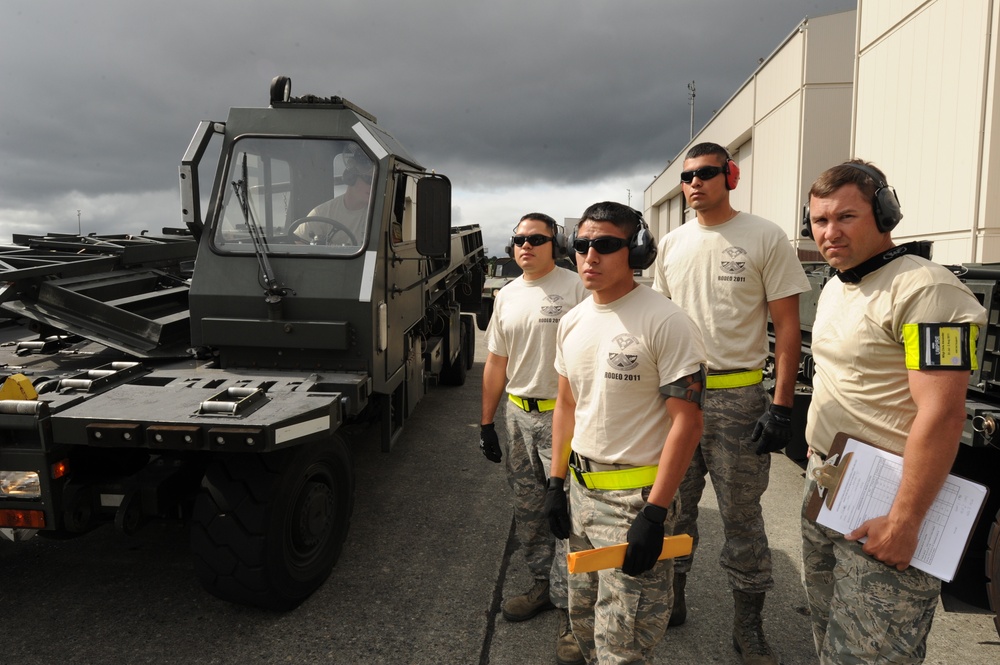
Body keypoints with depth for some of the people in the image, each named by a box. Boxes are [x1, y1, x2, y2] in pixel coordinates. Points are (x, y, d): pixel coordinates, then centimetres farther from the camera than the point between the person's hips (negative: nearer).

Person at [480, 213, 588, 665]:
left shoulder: (576, 289, -9)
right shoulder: (507, 296, 11)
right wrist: (487, 423, 15)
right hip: (518, 413, 7)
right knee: (527, 510, 16)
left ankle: (570, 610, 10)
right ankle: (543, 585, 34)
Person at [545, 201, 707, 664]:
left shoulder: (665, 322, -16)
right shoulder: (571, 323, 6)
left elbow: (687, 421, -18)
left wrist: (654, 513, -21)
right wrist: (556, 482, 11)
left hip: (635, 496, -7)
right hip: (582, 490, 7)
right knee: (584, 620, 22)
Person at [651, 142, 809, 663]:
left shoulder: (765, 238, -5)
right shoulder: (671, 243, 9)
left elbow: (787, 325, -6)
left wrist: (781, 406, -12)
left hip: (737, 395, -4)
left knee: (741, 513, 5)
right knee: (674, 503, 14)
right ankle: (671, 596, 32)